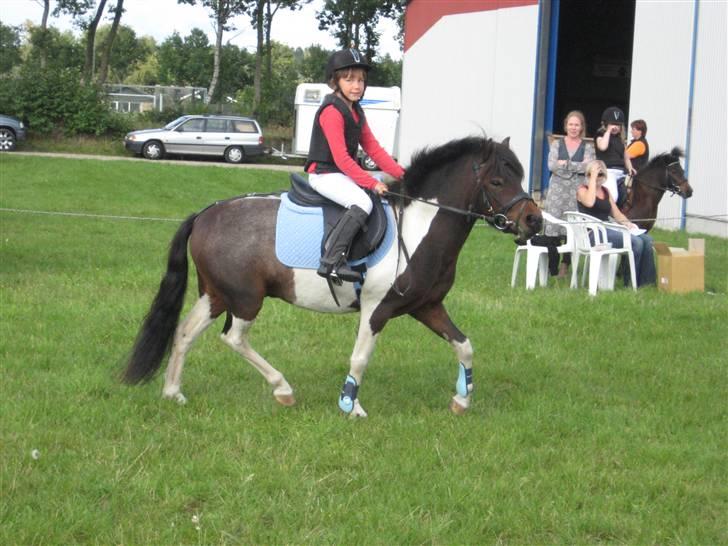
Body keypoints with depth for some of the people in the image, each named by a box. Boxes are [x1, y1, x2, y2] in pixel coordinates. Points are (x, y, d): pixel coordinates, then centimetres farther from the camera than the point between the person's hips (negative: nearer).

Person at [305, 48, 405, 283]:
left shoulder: (356, 112, 14)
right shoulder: (332, 112, -16)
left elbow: (373, 149, 13)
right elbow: (341, 158, -23)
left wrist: (401, 174, 1)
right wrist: (372, 183, -25)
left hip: (345, 173, 10)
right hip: (324, 173, -10)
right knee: (363, 202, -30)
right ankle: (331, 261, -34)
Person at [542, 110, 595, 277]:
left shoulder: (587, 147, 9)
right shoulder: (557, 144, 9)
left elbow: (588, 167, -7)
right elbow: (552, 165, -4)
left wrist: (566, 164, -9)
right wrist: (578, 166, -9)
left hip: (577, 190, 0)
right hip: (557, 189, 0)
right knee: (552, 223, -6)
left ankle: (565, 265, 3)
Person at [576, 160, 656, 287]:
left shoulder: (605, 191, 22)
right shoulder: (582, 190, 1)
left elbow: (617, 214, 21)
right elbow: (589, 203, -23)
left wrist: (628, 223, 0)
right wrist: (593, 178, -16)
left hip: (609, 230, 8)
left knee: (647, 239, -13)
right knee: (636, 242, -26)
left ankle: (646, 281, -15)